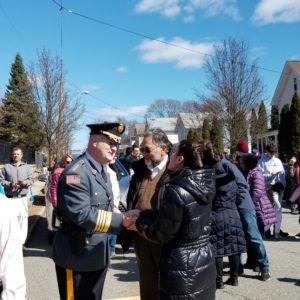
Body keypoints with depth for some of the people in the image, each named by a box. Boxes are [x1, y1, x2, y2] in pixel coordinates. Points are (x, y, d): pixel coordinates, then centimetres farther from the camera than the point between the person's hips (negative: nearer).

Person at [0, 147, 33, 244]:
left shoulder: (27, 167, 12)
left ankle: (22, 239, 12)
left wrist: (26, 183, -11)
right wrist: (10, 184, -13)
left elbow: (31, 180, 11)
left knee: (23, 217, 2)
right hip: (10, 198, -2)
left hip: (23, 197, 2)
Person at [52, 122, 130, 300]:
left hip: (98, 254, 9)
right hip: (77, 256, -9)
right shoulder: (76, 173, -22)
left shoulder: (102, 171, 9)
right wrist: (122, 221, -27)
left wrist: (125, 219, -3)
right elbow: (82, 215, -30)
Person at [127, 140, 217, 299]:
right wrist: (143, 214, 8)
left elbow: (161, 234, -15)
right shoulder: (202, 185, 1)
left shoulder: (176, 190, -23)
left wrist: (139, 220, 1)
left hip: (183, 272, -8)